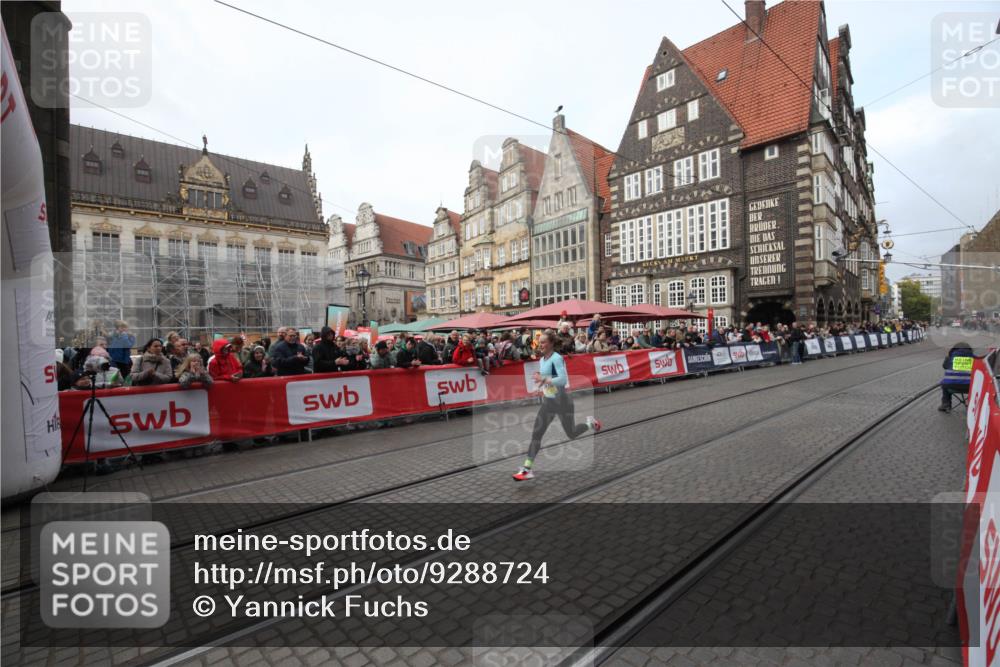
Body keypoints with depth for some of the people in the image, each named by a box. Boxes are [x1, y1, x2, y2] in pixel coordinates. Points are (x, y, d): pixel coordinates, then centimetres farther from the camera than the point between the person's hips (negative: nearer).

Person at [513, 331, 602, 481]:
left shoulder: (557, 358, -20)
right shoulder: (541, 360, 5)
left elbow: (563, 379, -30)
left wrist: (543, 380, -33)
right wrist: (540, 385, 1)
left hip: (562, 402, -7)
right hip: (547, 402, 7)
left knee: (571, 434, 11)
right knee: (536, 434, -2)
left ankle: (590, 423, 41)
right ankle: (528, 469, 1)